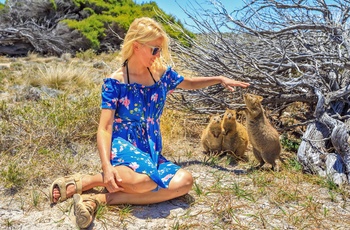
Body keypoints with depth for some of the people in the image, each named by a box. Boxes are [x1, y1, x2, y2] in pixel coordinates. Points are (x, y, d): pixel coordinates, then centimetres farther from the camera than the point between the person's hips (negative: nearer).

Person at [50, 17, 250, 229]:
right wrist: (107, 166, -28)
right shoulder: (115, 82, -7)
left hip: (150, 150, 6)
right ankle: (84, 181, -12)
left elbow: (189, 83, 28)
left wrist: (220, 79, 17)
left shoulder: (162, 73, 7)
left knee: (184, 181, -24)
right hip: (124, 145, -6)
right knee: (145, 180, -39)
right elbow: (105, 128, -13)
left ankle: (104, 198, -23)